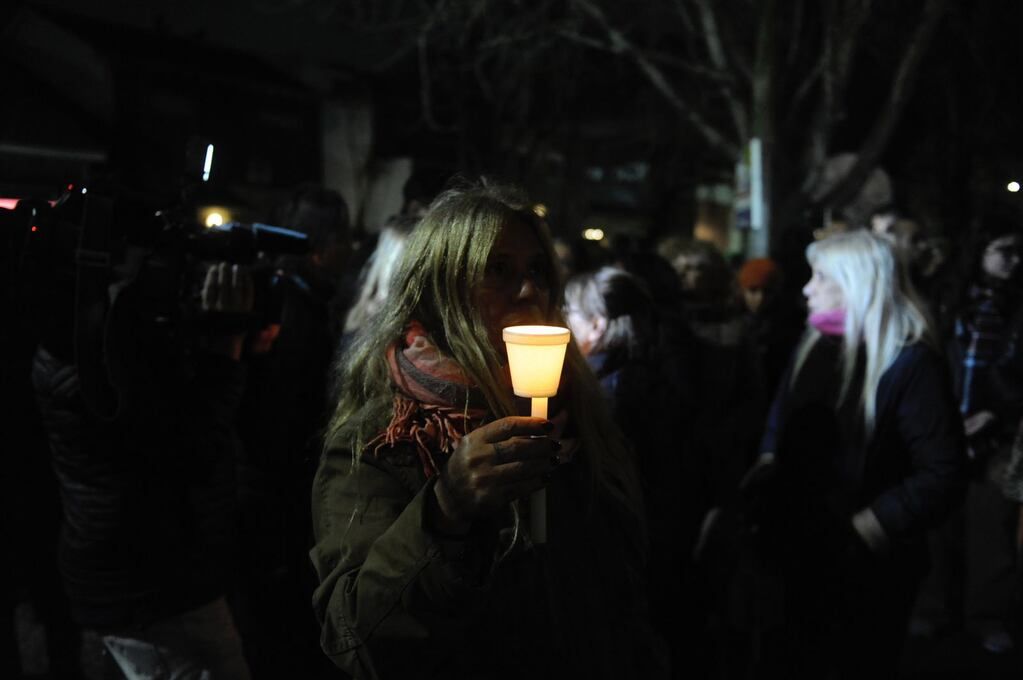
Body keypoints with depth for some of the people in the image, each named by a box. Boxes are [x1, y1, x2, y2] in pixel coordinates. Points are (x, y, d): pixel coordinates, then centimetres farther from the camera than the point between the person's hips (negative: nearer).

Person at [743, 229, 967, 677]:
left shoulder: (910, 363, -17)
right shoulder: (814, 347, 4)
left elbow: (943, 474, -22)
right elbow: (780, 427, 13)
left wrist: (866, 529, -25)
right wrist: (765, 472, -6)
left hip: (868, 565, -6)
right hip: (801, 553, 6)